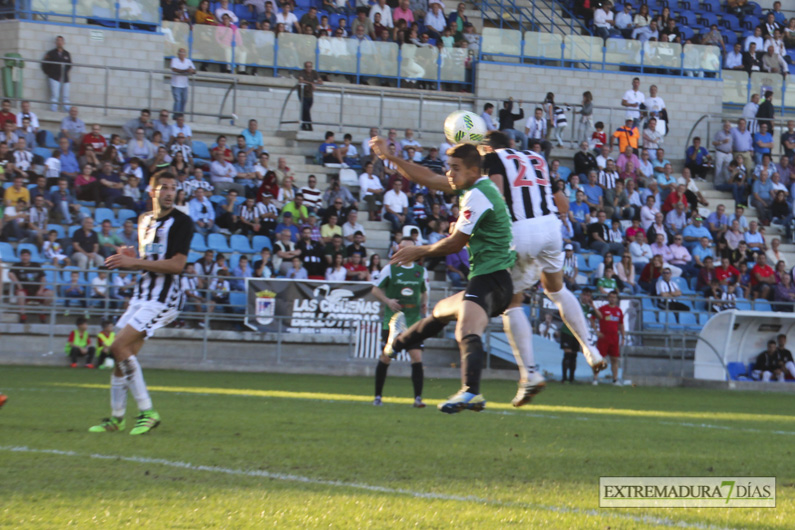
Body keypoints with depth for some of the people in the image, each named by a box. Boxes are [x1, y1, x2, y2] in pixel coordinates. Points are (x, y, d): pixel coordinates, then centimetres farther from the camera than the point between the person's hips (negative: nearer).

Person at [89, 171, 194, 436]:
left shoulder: (182, 222, -10)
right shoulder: (145, 220, 16)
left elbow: (177, 265, -18)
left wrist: (134, 262, -20)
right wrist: (125, 260, 6)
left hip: (165, 298, -8)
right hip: (143, 293, 8)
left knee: (119, 346, -18)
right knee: (123, 354, 6)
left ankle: (147, 412, -13)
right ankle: (116, 418, 18)